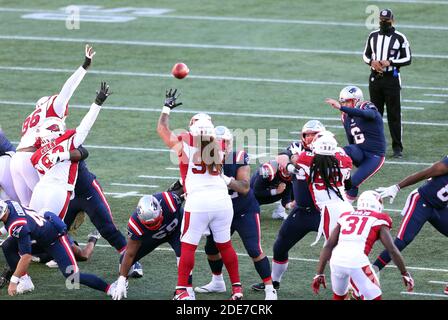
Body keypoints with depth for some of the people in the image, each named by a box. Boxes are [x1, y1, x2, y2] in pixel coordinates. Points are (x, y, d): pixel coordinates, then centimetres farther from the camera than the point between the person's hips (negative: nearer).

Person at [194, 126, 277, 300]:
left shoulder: (239, 158, -20)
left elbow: (244, 188, -26)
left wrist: (224, 179, -39)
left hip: (245, 212, -4)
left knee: (254, 250, -12)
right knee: (211, 247, 11)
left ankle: (269, 289, -4)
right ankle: (217, 282, 35)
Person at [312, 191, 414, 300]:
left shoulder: (345, 217, 26)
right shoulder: (378, 221, 15)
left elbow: (328, 247, 21)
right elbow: (392, 250, 10)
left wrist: (319, 274, 23)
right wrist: (405, 274, 19)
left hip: (337, 261, 4)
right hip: (357, 261, -4)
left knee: (339, 295, 29)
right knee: (374, 297, 12)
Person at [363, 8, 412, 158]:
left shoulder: (399, 38, -6)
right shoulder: (373, 36, 7)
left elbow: (407, 59, -4)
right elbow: (366, 54, 15)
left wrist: (390, 62, -16)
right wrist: (372, 62, -7)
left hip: (392, 78, -4)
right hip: (375, 78, 4)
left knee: (394, 115, -3)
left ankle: (397, 147, 0)